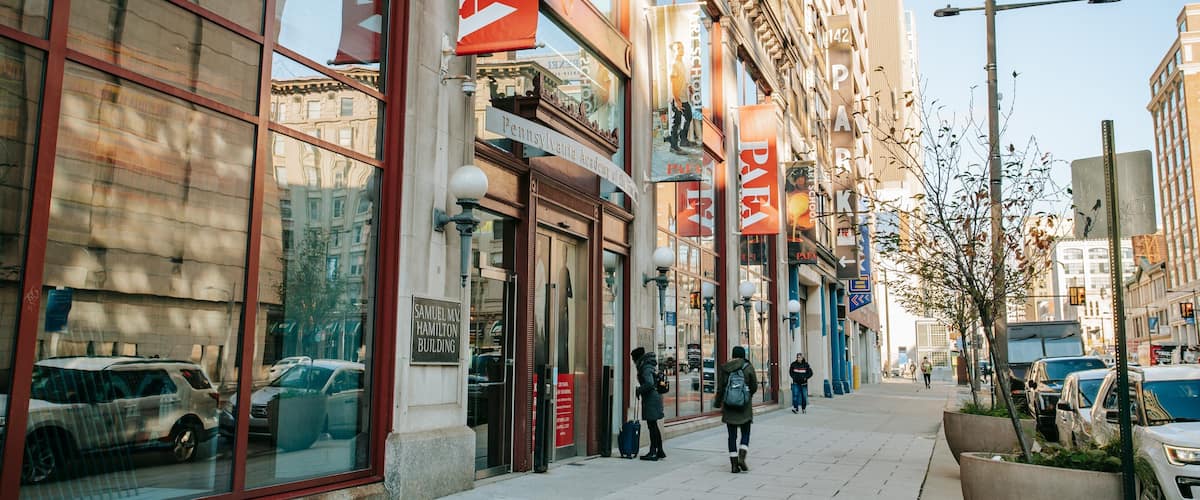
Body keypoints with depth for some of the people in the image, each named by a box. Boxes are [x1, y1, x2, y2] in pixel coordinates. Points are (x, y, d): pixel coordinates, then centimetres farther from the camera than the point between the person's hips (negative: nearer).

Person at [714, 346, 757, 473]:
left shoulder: (724, 368, -1)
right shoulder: (748, 367, -5)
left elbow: (720, 388, 0)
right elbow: (754, 387, -1)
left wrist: (717, 403, 12)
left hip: (729, 407, 2)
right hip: (745, 407, -2)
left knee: (732, 436, 8)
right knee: (745, 433, 12)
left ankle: (734, 465, 7)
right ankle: (741, 457, -8)